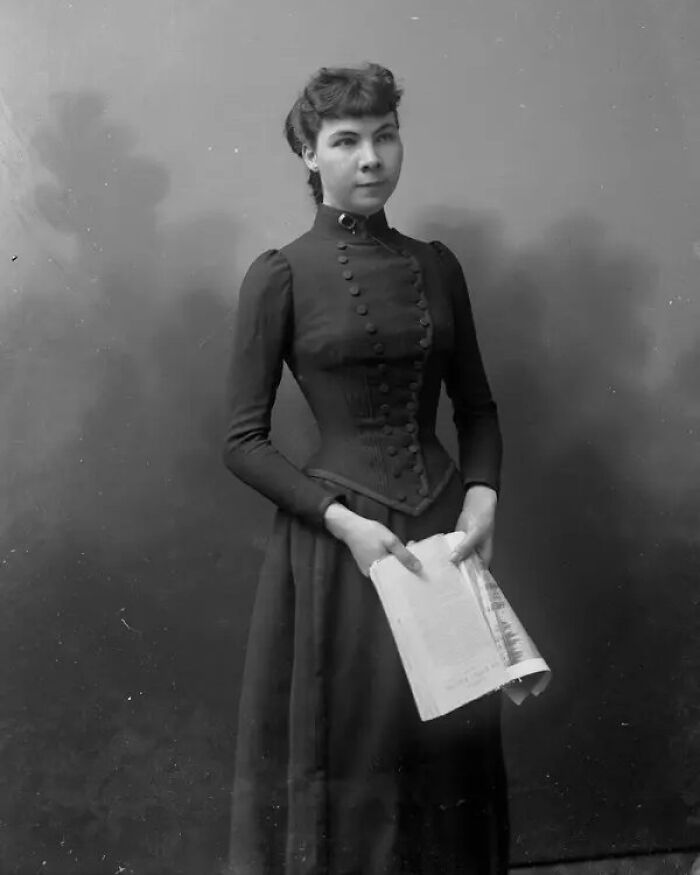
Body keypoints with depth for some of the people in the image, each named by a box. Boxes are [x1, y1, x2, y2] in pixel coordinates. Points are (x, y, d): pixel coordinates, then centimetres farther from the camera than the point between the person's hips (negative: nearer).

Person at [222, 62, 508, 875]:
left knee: (453, 741, 12)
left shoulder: (436, 265, 7)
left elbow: (476, 405, 14)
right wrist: (344, 520, -17)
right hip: (337, 535, -4)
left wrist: (482, 495, -4)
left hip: (442, 528, 4)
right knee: (349, 751, 6)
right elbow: (243, 441, -7)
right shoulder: (280, 275, -6)